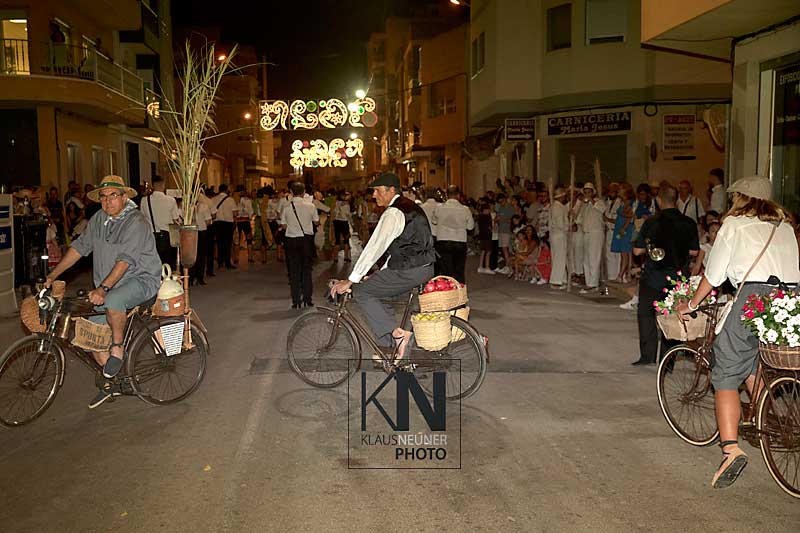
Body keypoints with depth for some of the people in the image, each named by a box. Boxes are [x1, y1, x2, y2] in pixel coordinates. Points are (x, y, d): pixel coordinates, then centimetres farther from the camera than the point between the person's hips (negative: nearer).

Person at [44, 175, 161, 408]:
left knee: (113, 301, -37)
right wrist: (52, 276, 7)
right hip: (108, 285, 8)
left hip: (141, 280, -7)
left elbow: (125, 260, -26)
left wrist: (103, 288, -35)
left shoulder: (136, 222, -17)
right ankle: (111, 382, 16)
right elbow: (79, 247, 11)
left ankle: (118, 348, -12)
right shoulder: (98, 219, 6)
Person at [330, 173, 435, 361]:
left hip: (409, 271, -10)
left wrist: (351, 280, -15)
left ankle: (395, 333, -6)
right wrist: (382, 273, 21)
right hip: (426, 269, 10)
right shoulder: (411, 207, 19)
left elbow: (375, 248, -18)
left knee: (361, 291, -2)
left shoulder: (393, 214, -13)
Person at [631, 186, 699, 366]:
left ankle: (648, 354, 0)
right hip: (678, 279, 3)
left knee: (645, 312, 10)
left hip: (653, 278, -3)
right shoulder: (689, 224, -2)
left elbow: (637, 250, -7)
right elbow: (694, 251, 6)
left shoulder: (651, 223, -10)